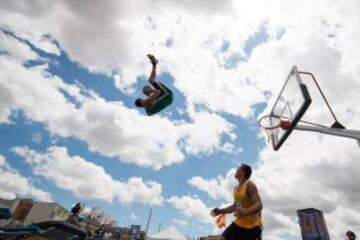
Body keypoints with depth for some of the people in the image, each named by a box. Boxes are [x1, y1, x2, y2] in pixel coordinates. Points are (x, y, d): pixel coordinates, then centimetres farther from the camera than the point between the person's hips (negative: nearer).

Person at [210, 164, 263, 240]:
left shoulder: (250, 185, -17)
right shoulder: (236, 188, 8)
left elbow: (259, 205, -26)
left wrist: (245, 212, -42)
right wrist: (221, 211, 13)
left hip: (253, 226, -7)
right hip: (238, 223, 7)